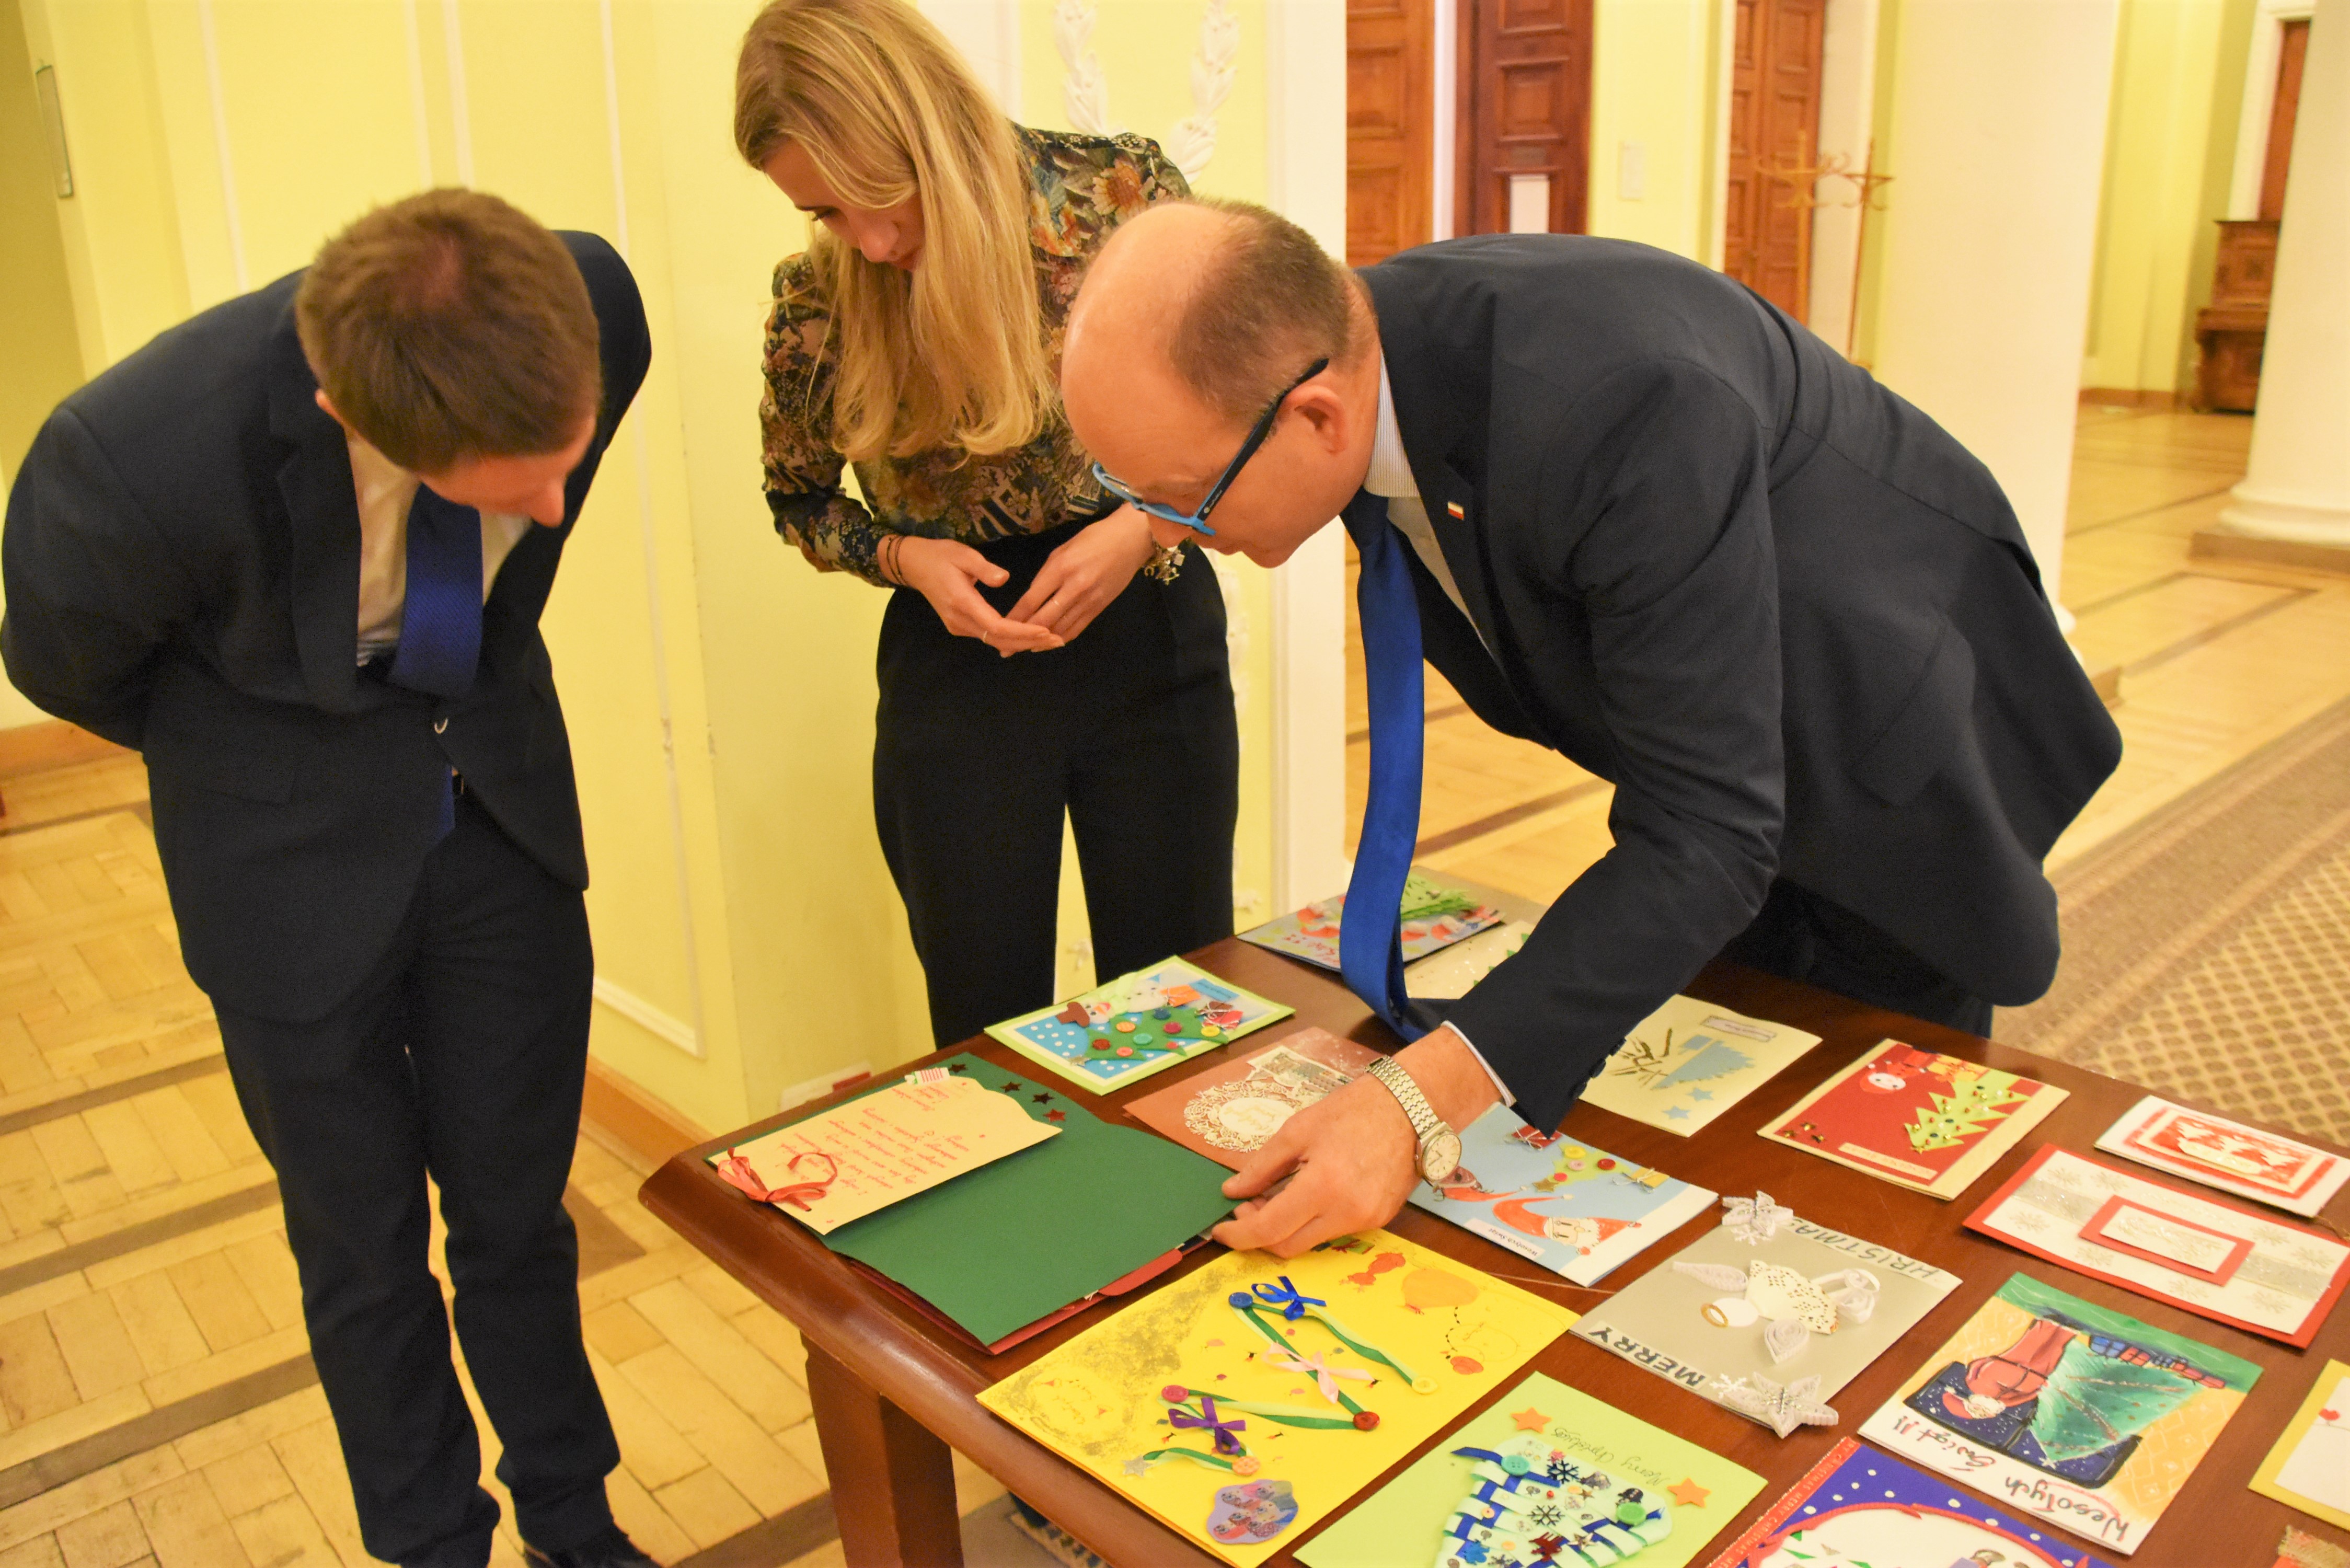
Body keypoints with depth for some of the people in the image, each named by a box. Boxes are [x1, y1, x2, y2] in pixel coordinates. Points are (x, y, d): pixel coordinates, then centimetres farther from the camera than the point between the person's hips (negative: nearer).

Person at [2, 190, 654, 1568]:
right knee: (364, 1250, 11)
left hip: (503, 796, 3)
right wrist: (269, 767, 6)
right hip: (295, 847, -2)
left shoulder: (593, 305, -24)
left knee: (522, 1211, 14)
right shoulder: (135, 465, -34)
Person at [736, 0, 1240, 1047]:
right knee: (986, 1031, 9)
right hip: (958, 664, 1)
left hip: (1149, 631, 0)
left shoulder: (1120, 191, -11)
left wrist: (1144, 524, -15)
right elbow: (799, 499, 10)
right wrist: (905, 556, -10)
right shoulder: (817, 303, -7)